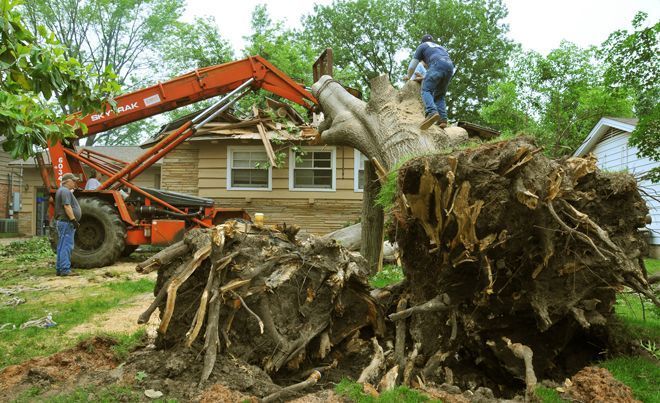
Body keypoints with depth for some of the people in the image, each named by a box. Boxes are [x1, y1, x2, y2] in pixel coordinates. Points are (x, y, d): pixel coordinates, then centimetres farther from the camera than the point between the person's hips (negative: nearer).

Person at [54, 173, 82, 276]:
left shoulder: (63, 191, 21)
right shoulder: (65, 191, -13)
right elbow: (67, 206, -23)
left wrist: (73, 220, 26)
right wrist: (73, 220, -25)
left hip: (63, 222, 11)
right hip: (66, 222, -11)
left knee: (62, 247, 13)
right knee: (66, 246, -11)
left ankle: (59, 269, 17)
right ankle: (65, 269, -12)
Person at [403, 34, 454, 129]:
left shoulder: (422, 46, 25)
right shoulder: (441, 48, 42)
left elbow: (413, 64, 23)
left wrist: (408, 76, 41)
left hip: (437, 66, -6)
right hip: (449, 67, 6)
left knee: (426, 91, -11)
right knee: (439, 96, 13)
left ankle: (432, 112, -39)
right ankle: (443, 119, -7)